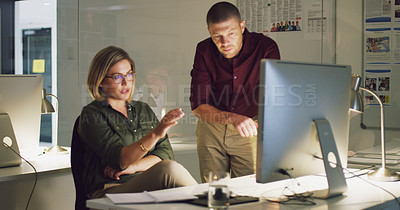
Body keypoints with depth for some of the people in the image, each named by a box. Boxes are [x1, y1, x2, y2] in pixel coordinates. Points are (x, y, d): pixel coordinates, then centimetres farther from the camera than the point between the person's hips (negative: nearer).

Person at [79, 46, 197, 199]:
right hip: (111, 190, -5)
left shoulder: (143, 110, 20)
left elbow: (166, 152, 9)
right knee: (170, 169, -29)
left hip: (149, 188, 5)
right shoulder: (91, 114, 0)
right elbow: (119, 159, -14)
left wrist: (133, 166, -9)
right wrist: (154, 134, -29)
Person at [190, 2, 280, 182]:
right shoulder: (204, 51, -11)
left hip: (251, 126, -1)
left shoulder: (265, 47, -16)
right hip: (211, 128, 1)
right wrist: (234, 118, -33)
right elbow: (197, 106, -17)